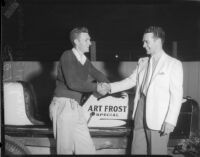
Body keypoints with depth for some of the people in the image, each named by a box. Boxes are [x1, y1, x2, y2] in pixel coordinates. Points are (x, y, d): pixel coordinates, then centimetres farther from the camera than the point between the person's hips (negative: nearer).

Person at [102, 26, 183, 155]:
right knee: (137, 150, 12)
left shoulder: (174, 64, -5)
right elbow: (131, 81, 17)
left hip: (158, 118, -5)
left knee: (157, 152, 3)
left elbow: (176, 95, -8)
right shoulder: (142, 62, 13)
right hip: (140, 113, 6)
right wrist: (110, 87, 3)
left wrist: (170, 121, -14)